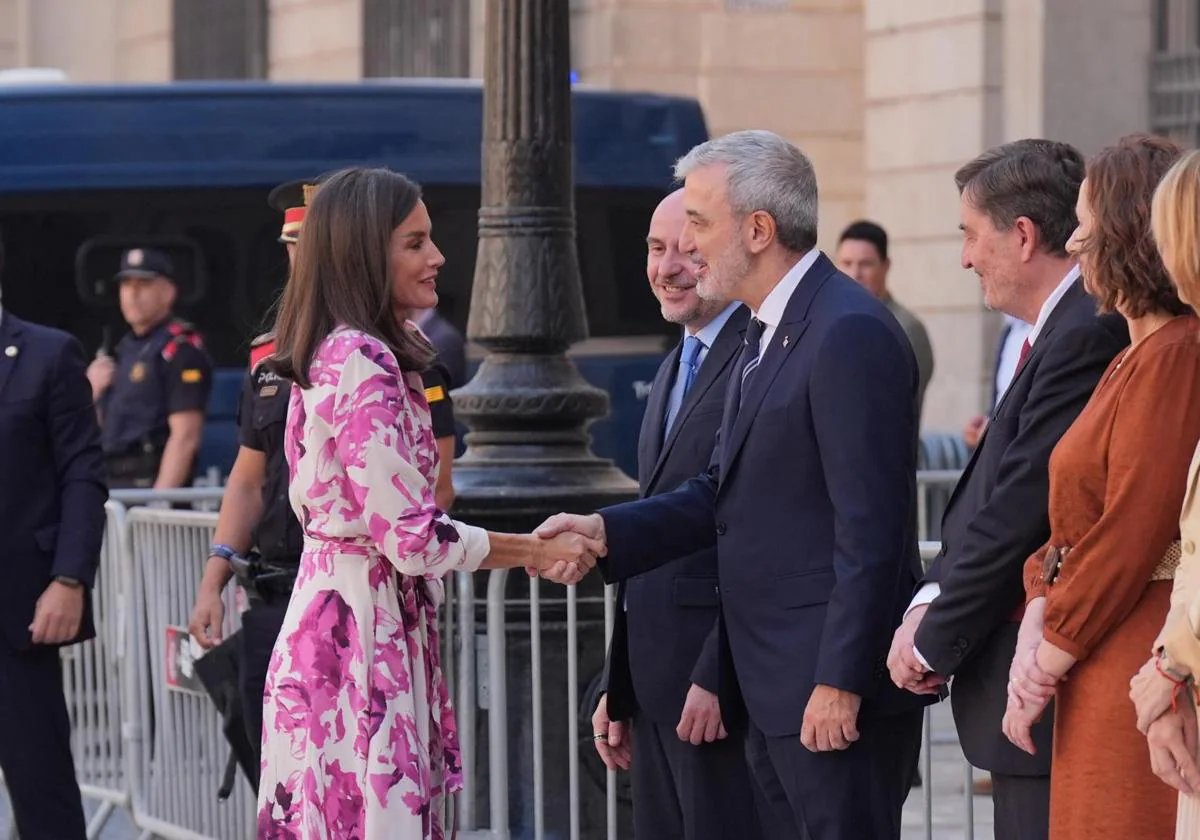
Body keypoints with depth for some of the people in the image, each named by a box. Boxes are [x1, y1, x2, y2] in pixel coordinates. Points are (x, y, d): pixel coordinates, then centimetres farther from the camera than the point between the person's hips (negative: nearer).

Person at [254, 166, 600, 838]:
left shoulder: (341, 355, 15)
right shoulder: (362, 363, -16)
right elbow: (412, 540, -18)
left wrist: (529, 549, 12)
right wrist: (535, 552, -6)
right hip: (362, 629, -10)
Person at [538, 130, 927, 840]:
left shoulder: (850, 334, -17)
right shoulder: (769, 334, 15)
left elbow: (870, 528, -20)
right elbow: (727, 491, 17)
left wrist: (840, 682, -21)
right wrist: (605, 531, 5)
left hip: (836, 683, -10)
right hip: (777, 686, 10)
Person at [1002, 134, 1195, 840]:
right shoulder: (1136, 358, 17)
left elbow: (1129, 537, -18)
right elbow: (1069, 515, 14)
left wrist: (1047, 662, -11)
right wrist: (1037, 624, -2)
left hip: (1142, 678, -10)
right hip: (1105, 674, 10)